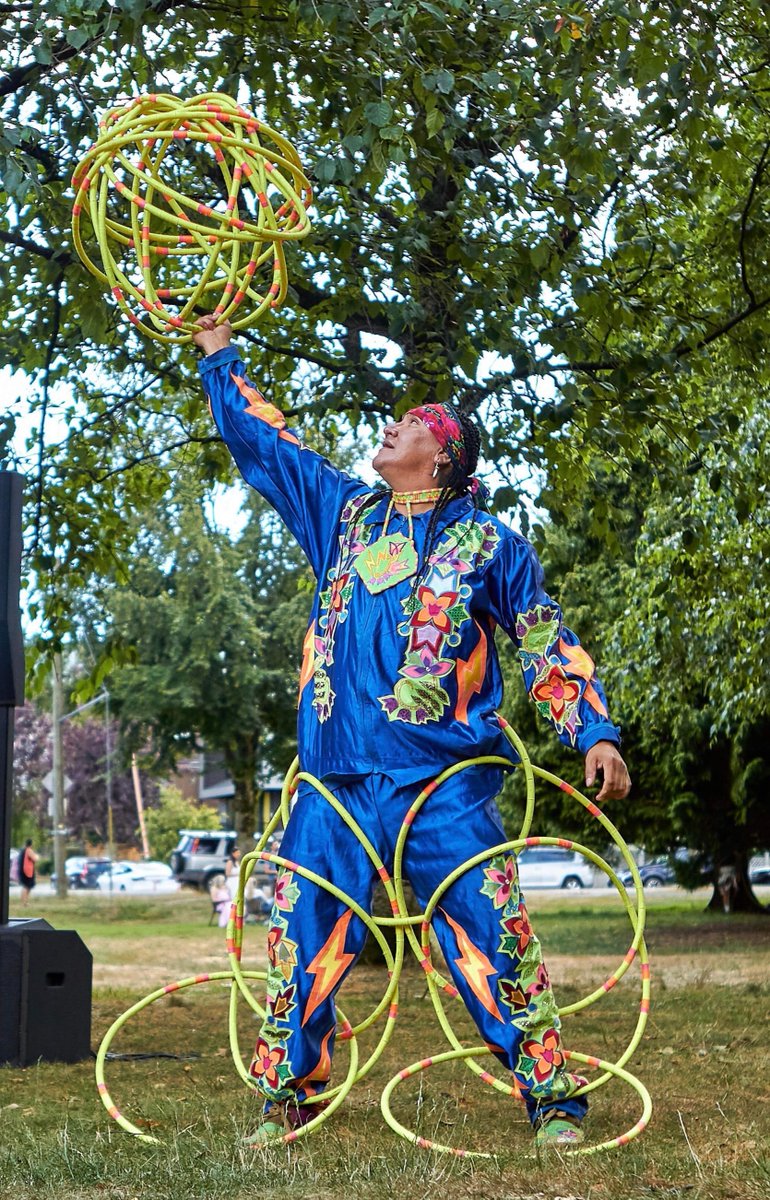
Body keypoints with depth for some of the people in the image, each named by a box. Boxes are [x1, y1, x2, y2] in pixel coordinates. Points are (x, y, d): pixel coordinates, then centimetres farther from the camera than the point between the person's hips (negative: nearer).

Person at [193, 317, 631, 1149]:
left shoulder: (486, 542, 7)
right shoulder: (345, 514, 17)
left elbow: (548, 644, 8)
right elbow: (259, 443, 24)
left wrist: (595, 731, -2)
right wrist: (219, 353, 27)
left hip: (443, 783, -3)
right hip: (334, 780, 4)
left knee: (491, 940, -6)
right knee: (303, 942, 3)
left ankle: (554, 1100, 2)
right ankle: (284, 1100, 16)